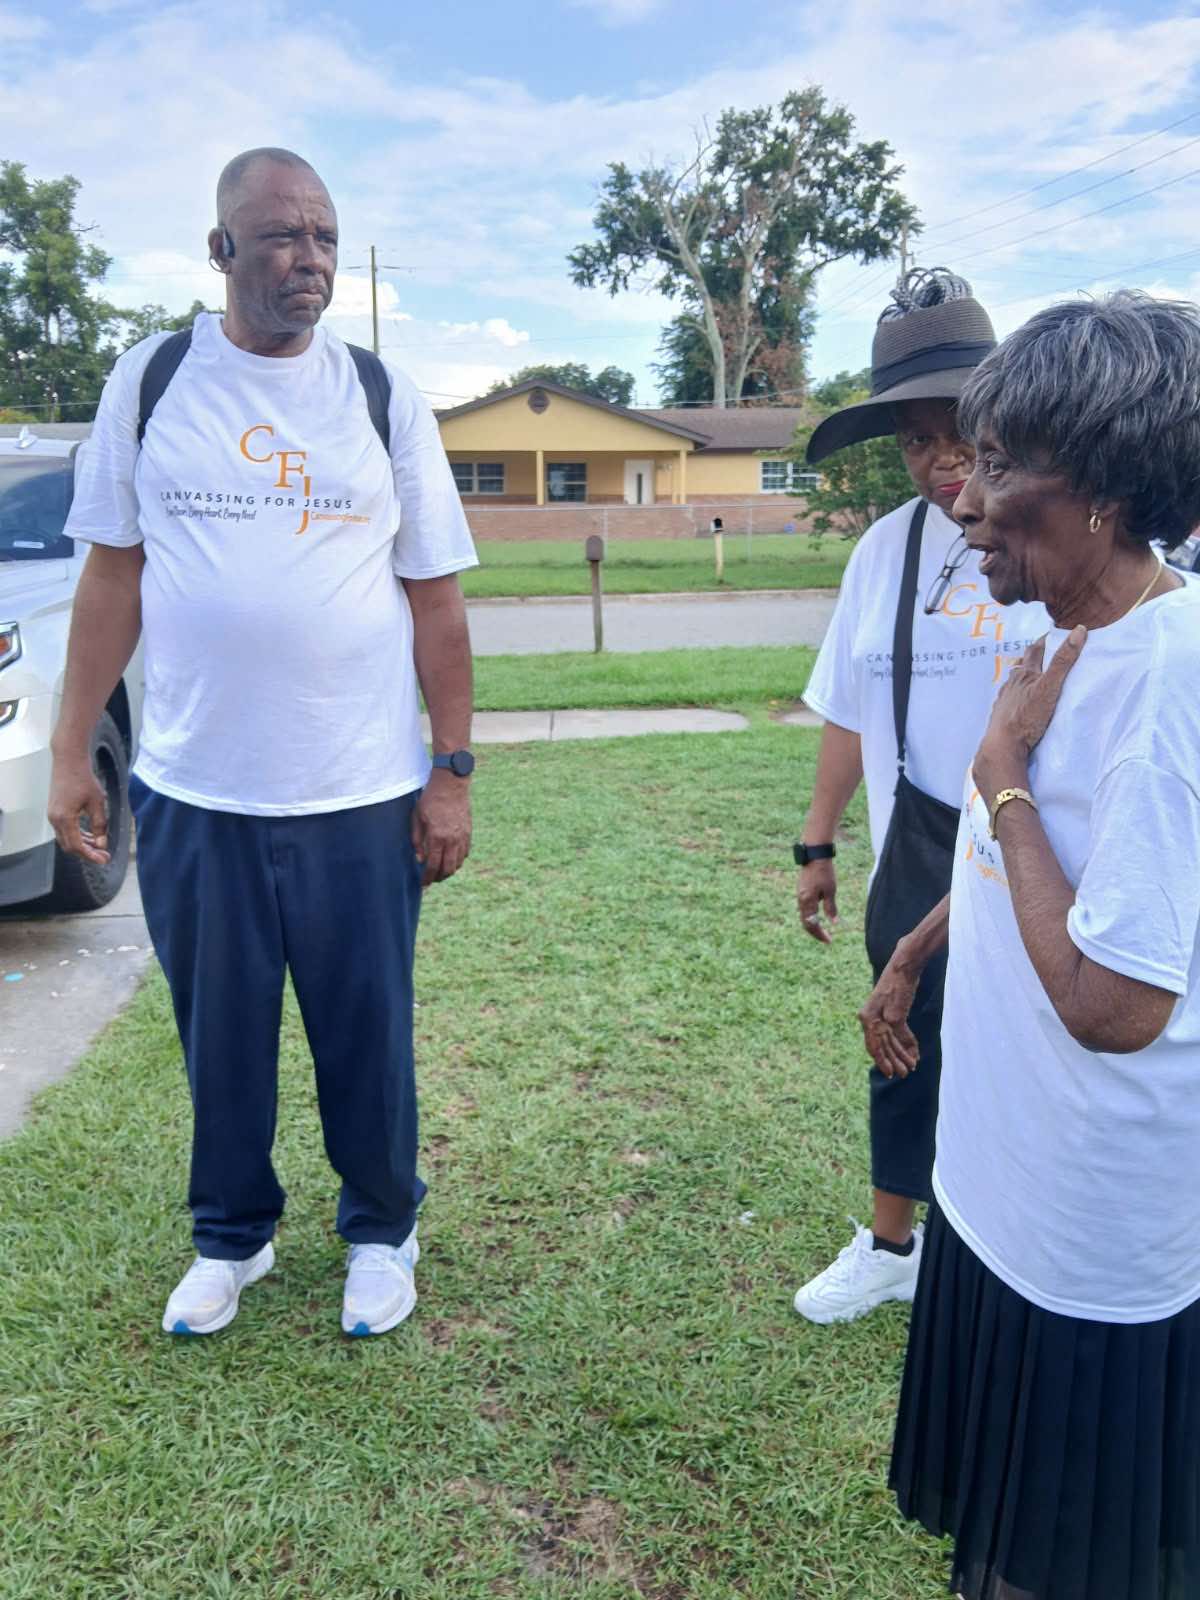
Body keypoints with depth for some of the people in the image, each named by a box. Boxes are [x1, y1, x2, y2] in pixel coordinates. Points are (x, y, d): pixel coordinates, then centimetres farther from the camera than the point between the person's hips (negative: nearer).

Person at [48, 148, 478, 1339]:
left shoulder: (382, 395, 2)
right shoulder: (150, 381, 3)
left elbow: (436, 600, 2)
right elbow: (113, 577, 6)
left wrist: (452, 772, -2)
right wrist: (70, 751, 1)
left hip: (362, 797, 0)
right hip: (190, 793, 1)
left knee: (369, 1036, 11)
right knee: (219, 1036, 15)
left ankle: (381, 1231, 35)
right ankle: (230, 1236, 38)